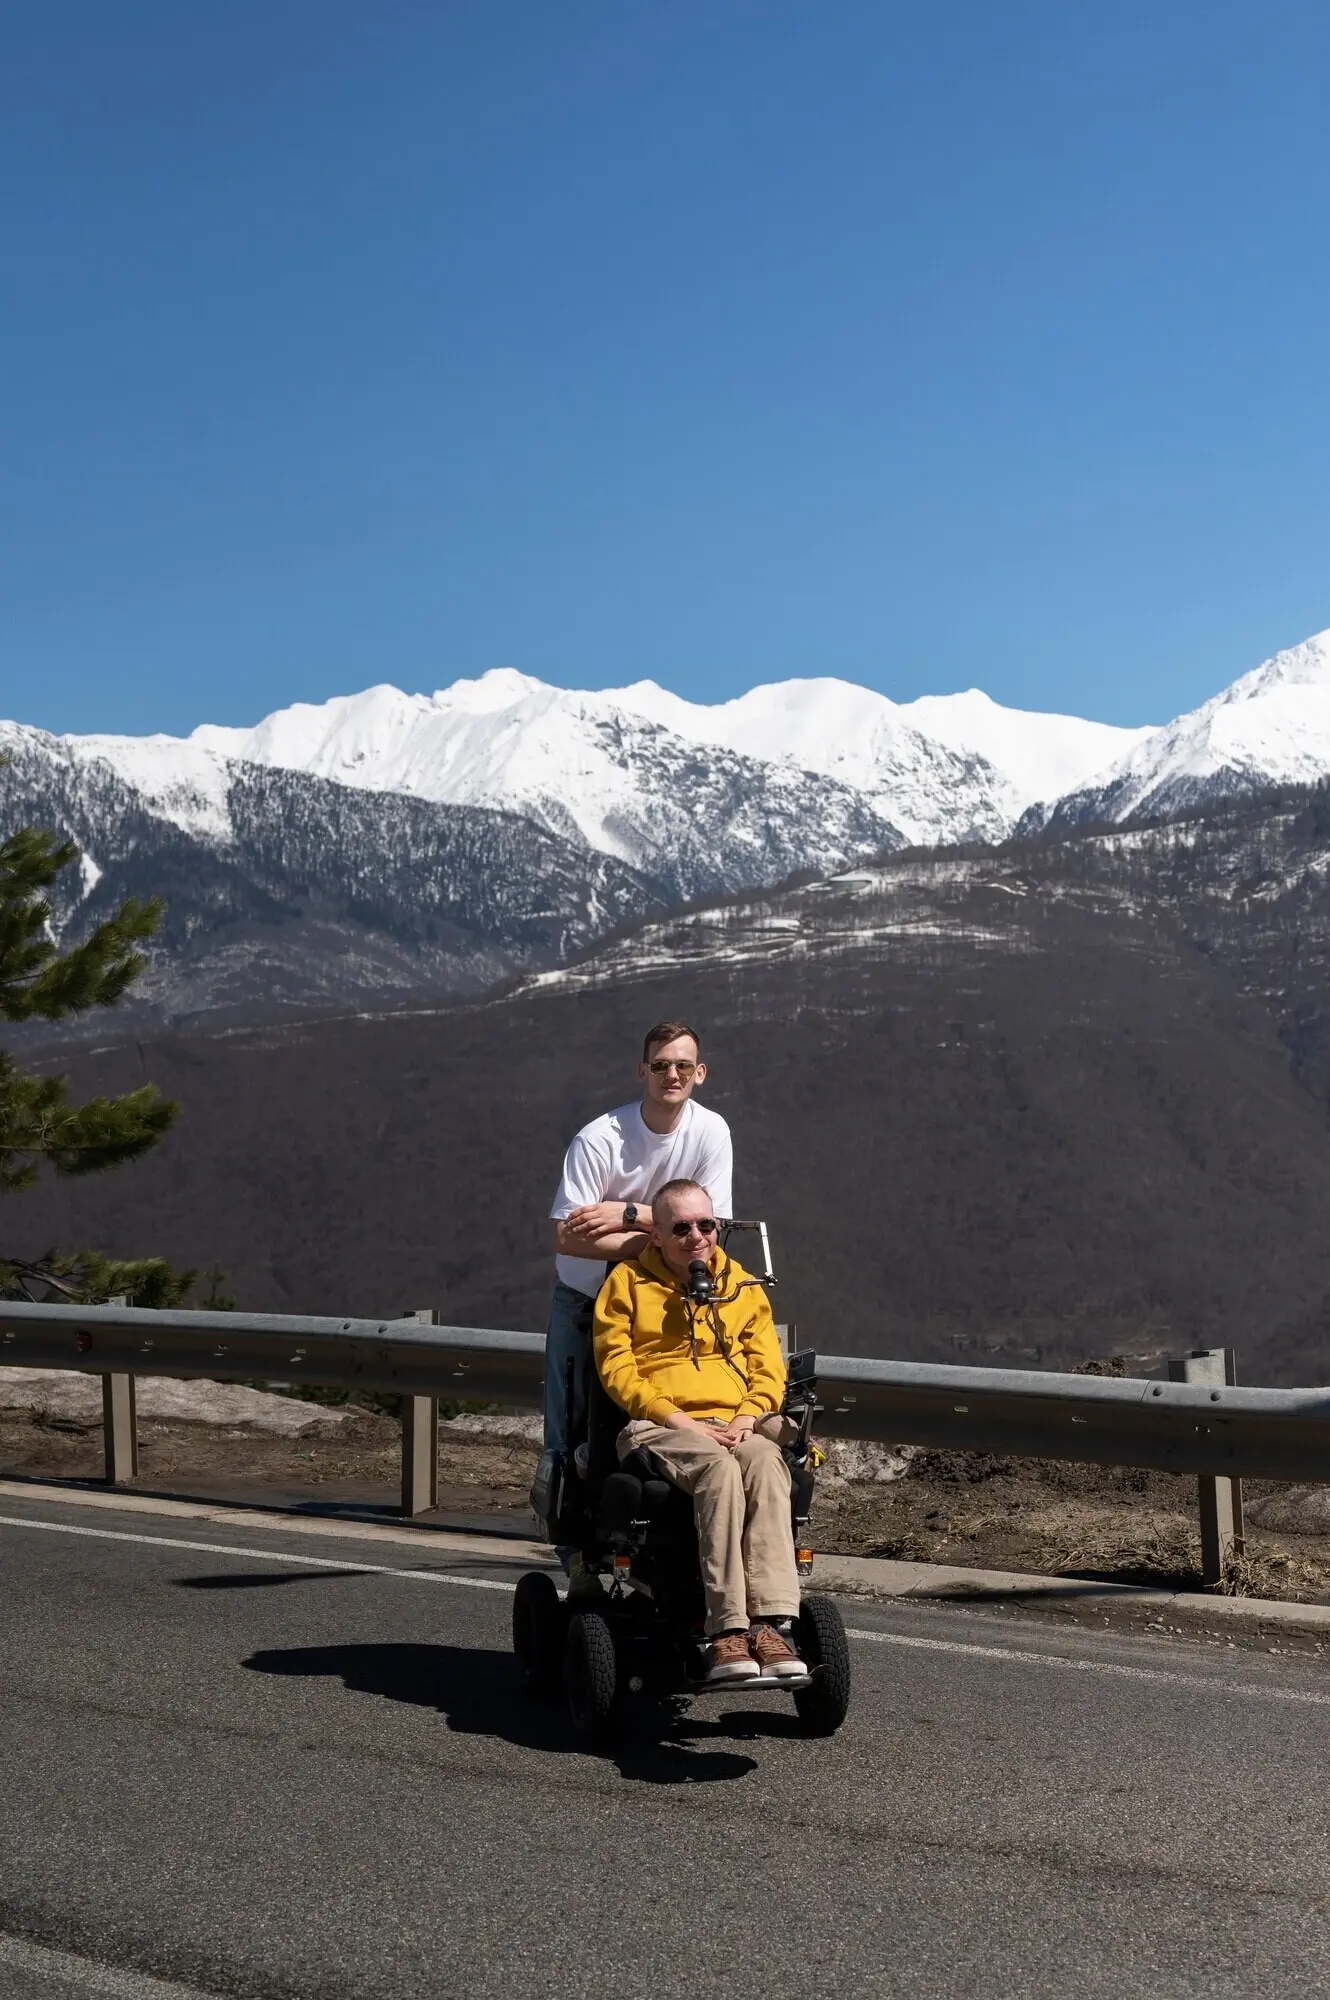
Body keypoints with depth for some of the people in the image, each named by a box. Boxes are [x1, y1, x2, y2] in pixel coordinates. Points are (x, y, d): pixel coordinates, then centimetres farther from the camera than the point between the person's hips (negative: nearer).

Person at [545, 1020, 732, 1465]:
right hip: (582, 1299, -1)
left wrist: (629, 1214, -26)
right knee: (568, 1432, 3)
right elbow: (567, 1238, -25)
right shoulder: (598, 1140, -20)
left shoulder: (710, 1132, -11)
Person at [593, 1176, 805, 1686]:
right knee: (719, 1468, -37)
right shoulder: (628, 1282, 11)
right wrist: (679, 1420, -12)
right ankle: (728, 1629, -42)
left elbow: (768, 1368, 15)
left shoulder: (743, 1287, 21)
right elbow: (616, 1368, 1)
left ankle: (771, 1623, -43)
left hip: (734, 1424, 3)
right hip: (656, 1428, -3)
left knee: (766, 1463, -34)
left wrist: (746, 1419, -6)